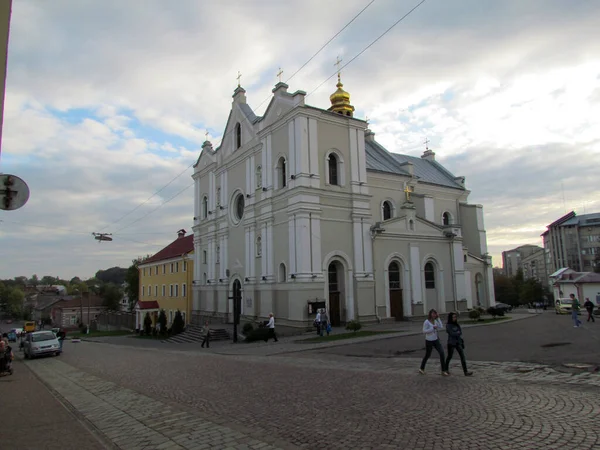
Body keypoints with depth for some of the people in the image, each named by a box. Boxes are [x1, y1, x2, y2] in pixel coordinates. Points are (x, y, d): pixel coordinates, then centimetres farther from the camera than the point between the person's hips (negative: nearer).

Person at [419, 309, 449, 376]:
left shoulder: (436, 321, 5)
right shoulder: (426, 322, -14)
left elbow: (441, 327, -7)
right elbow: (424, 331, -18)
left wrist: (438, 318, -6)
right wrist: (433, 328, -23)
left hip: (436, 340, 5)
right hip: (429, 341, -5)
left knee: (442, 353, -11)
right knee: (427, 355, 8)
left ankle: (444, 370, -5)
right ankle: (422, 368, 30)